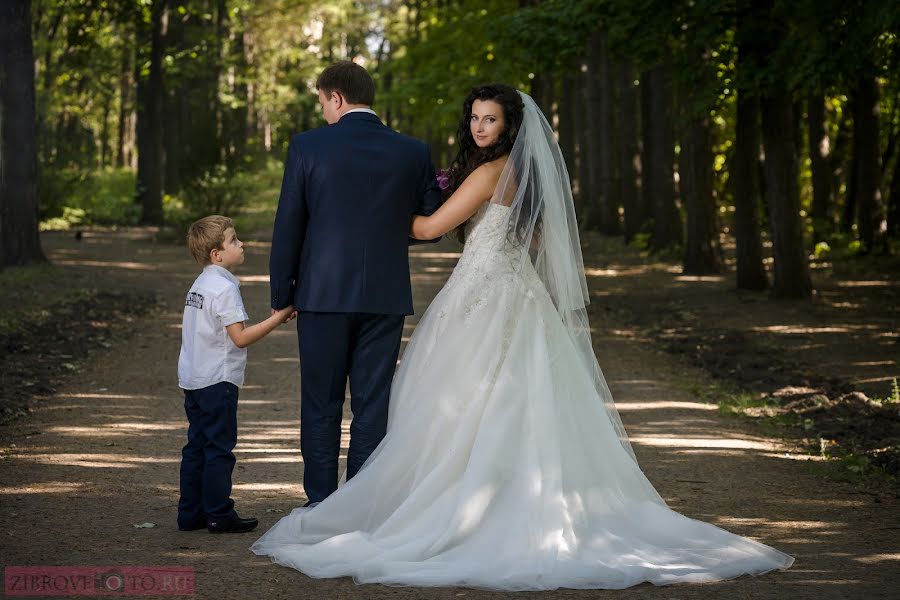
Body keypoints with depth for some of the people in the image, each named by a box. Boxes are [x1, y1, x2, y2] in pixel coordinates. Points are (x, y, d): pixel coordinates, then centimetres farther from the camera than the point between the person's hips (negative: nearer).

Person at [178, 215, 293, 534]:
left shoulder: (199, 285, 14)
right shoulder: (224, 289, -16)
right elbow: (240, 338, -19)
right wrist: (277, 318, -16)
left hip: (192, 379, 9)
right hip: (218, 381, -9)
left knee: (197, 446, 12)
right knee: (219, 448, -3)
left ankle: (190, 513, 16)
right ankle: (219, 515, 1)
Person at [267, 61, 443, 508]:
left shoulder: (307, 147, -5)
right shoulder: (414, 153, 1)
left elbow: (288, 225, -3)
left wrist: (281, 294, 5)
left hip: (323, 294, -2)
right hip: (386, 297, 2)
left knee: (321, 407, 8)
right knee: (372, 407, 8)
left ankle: (321, 506, 11)